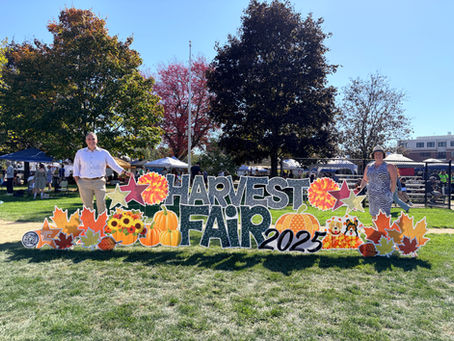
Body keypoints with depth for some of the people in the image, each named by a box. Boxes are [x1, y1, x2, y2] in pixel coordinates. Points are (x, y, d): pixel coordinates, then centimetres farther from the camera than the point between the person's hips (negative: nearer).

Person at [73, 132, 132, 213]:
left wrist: (125, 172, -4)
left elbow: (114, 164, 8)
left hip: (99, 182, -1)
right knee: (87, 206, 2)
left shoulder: (104, 153, 8)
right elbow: (76, 168, 15)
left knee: (101, 204, -9)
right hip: (84, 182, 1)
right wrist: (78, 182, 4)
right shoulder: (80, 153, 12)